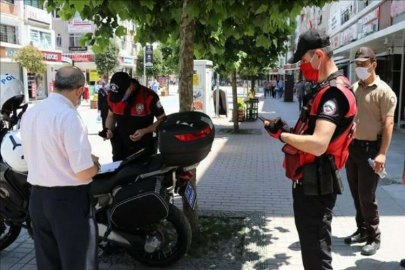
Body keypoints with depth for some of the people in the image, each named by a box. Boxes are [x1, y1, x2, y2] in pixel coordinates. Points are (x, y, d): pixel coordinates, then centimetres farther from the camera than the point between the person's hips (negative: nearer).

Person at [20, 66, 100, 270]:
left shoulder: (29, 113, 4)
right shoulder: (69, 116, -20)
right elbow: (84, 173, -22)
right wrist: (95, 164, 0)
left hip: (37, 198, 8)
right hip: (69, 199, -7)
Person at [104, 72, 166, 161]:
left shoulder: (149, 96, -20)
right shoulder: (112, 96, -7)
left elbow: (163, 120, -11)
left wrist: (144, 131, -25)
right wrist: (108, 130, -8)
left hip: (143, 149, -3)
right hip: (120, 149, 4)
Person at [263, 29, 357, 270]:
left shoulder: (334, 93, -21)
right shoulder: (328, 90, 14)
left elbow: (318, 144, -32)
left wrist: (281, 134, -19)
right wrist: (286, 128, 4)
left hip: (316, 185, -10)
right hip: (310, 182, 11)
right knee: (312, 249, 25)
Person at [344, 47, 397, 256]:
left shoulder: (383, 91, -10)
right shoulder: (353, 88, 10)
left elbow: (388, 124, -14)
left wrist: (382, 153, -21)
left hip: (370, 148, -6)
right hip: (352, 146, 6)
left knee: (367, 195, -1)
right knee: (356, 193, 14)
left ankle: (374, 237, 15)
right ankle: (362, 230, 29)